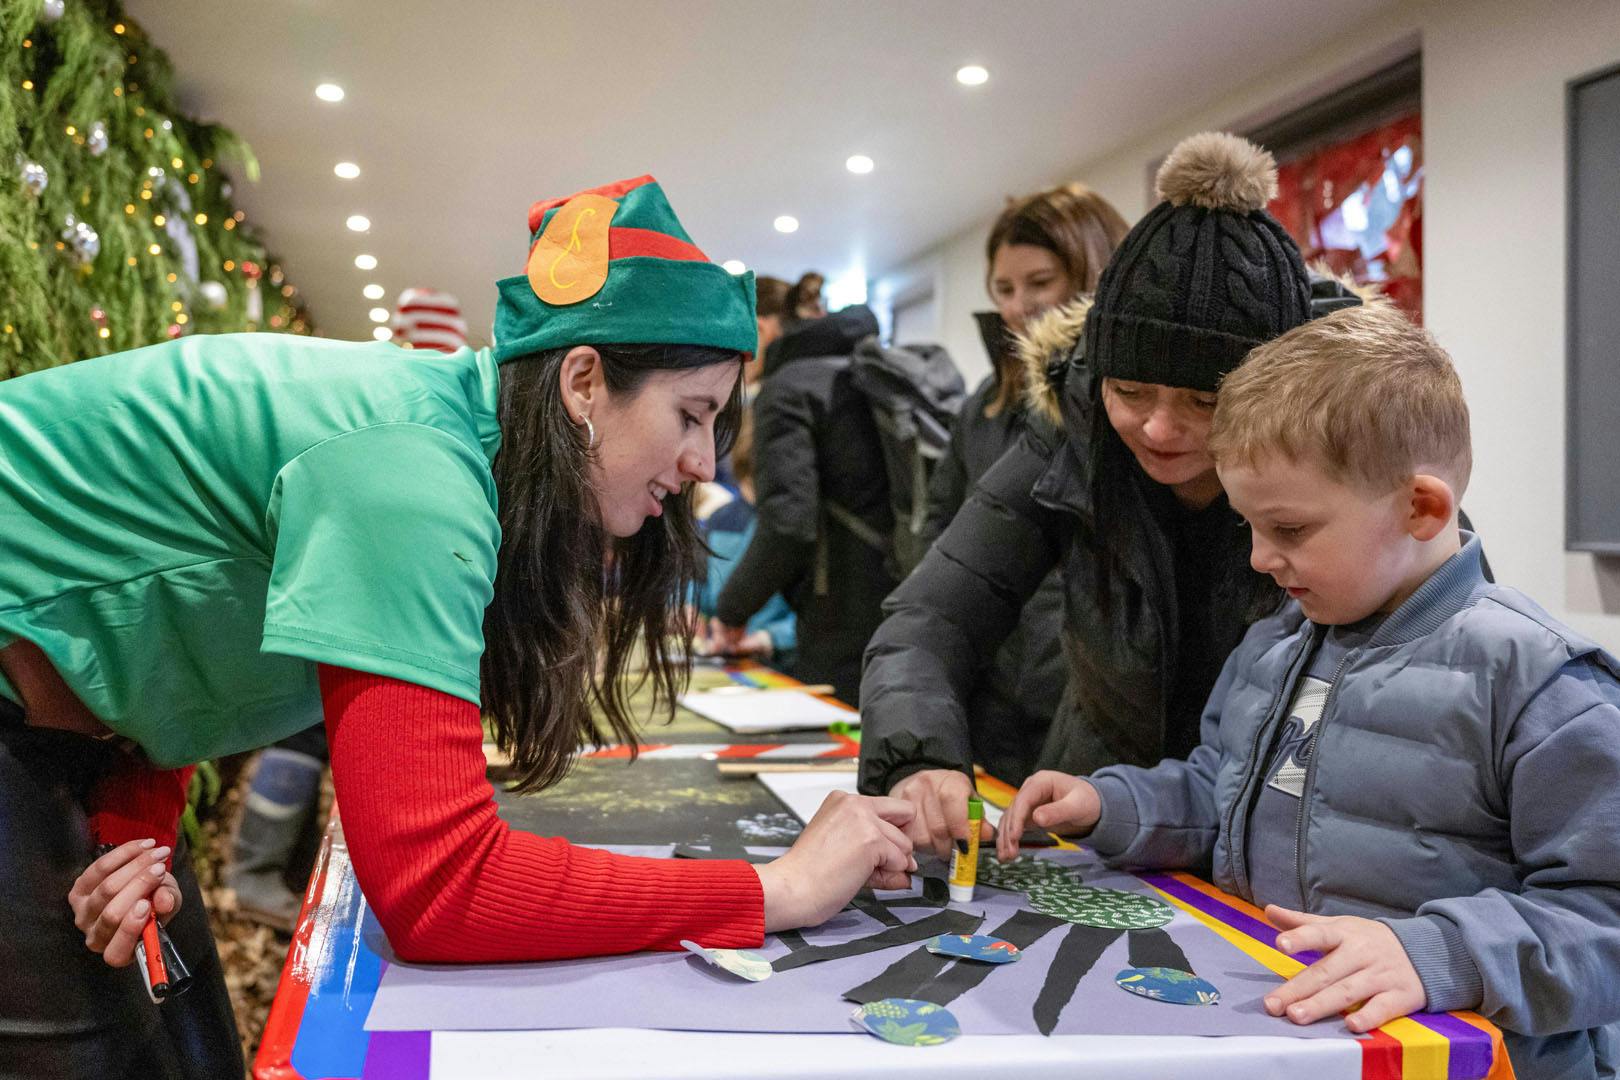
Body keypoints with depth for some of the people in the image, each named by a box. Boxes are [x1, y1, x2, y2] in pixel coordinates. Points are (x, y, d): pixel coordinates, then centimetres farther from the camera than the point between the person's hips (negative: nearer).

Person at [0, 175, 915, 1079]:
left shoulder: (450, 420, -3)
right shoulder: (411, 462, -31)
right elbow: (436, 886, -37)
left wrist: (139, 833, -9)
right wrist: (784, 888, -31)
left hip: (74, 724, 9)